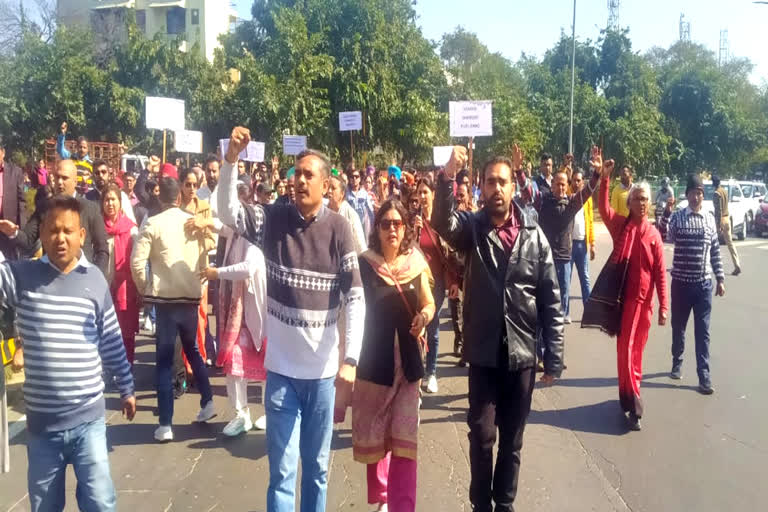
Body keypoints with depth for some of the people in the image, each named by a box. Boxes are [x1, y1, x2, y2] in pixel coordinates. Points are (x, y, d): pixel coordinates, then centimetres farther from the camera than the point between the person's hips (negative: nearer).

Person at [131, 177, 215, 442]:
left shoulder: (152, 223, -7)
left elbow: (137, 262, -10)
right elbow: (203, 260, 8)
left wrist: (144, 289, 5)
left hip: (165, 297, -3)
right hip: (191, 295, 3)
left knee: (164, 360, 1)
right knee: (192, 350, 24)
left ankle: (165, 425, 1)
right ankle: (207, 402, 27)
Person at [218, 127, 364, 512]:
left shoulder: (338, 228, -8)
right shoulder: (273, 219, -2)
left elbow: (355, 297, -9)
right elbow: (229, 212, -14)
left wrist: (350, 358, -15)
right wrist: (231, 158, -26)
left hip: (322, 368, 0)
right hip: (281, 367, 0)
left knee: (317, 466, 16)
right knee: (282, 469, 7)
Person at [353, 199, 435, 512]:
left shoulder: (416, 264, 0)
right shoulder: (363, 265, -7)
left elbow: (428, 303, 13)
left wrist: (425, 315, -10)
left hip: (407, 362, 1)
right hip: (372, 362, -1)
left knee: (404, 438, -2)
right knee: (373, 436, 12)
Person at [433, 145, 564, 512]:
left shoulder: (534, 236, -1)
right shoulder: (471, 228, -2)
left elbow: (551, 302, 0)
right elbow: (442, 222, -27)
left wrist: (553, 358, -2)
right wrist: (447, 177, -43)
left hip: (522, 354, 1)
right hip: (483, 354, -1)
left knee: (512, 439, 14)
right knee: (482, 435, 5)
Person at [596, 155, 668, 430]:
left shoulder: (654, 234, 2)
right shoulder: (620, 225, 0)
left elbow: (660, 272, 1)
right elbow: (604, 208, -20)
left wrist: (663, 306, -3)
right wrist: (604, 179, -32)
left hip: (644, 300, 2)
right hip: (623, 297, -2)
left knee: (637, 350, 12)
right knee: (625, 350, -1)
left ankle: (627, 395, 26)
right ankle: (634, 405, 5)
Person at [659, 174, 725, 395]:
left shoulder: (710, 219, 4)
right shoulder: (677, 217, -3)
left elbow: (715, 251, 9)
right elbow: (663, 238, -16)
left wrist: (720, 279, 7)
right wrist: (666, 213, -27)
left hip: (704, 284, 1)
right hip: (681, 282, -1)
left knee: (702, 331, 2)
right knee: (678, 327, 13)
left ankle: (704, 376, 5)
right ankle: (677, 363, 32)